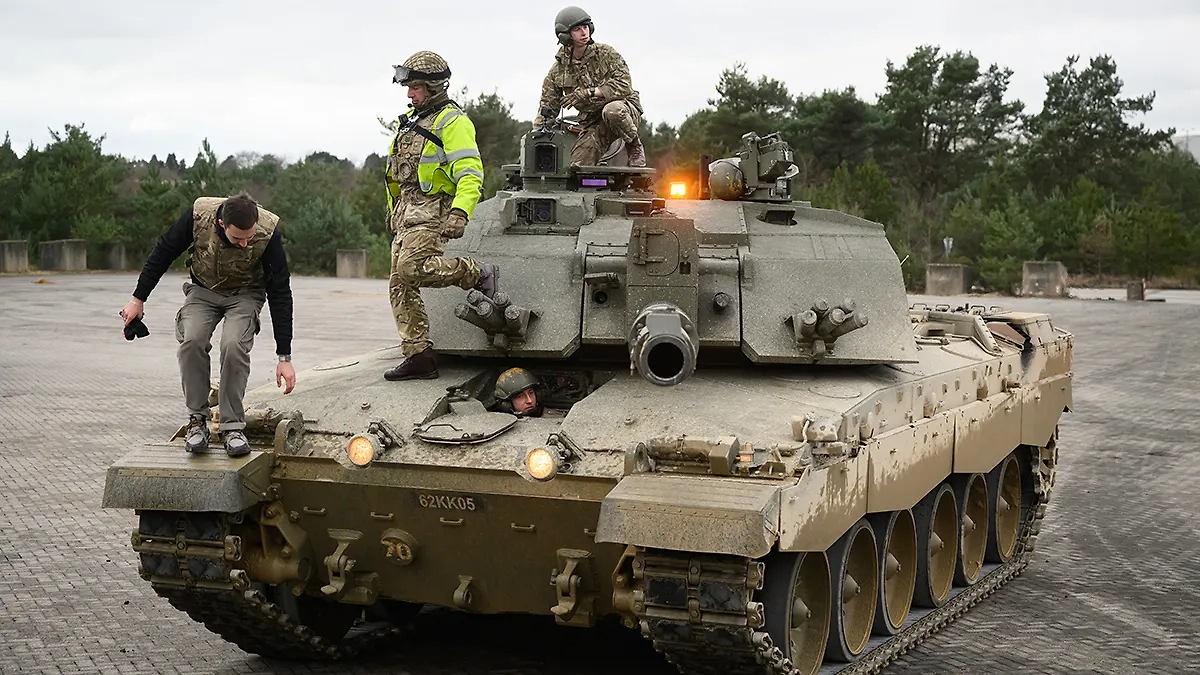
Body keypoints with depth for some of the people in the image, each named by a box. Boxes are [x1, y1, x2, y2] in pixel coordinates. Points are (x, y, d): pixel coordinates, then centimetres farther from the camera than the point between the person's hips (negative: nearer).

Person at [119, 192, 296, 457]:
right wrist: (138, 299, -4)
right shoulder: (198, 215, -30)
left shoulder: (269, 232, -31)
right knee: (192, 341, -26)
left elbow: (280, 294, -23)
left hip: (245, 294, -1)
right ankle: (197, 420, -10)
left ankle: (233, 427, -15)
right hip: (204, 289, 1)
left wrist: (284, 357, -23)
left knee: (234, 346, -28)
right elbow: (163, 253, -10)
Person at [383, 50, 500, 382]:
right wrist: (393, 211, 29)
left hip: (432, 210, -9)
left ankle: (479, 274, -9)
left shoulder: (452, 121, -8)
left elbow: (470, 174, -17)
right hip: (406, 212, 9)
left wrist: (460, 214, -30)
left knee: (410, 268, -27)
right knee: (400, 286, 3)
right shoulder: (410, 120, 19)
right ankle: (418, 357, 7)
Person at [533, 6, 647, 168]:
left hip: (624, 107, -2)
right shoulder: (557, 72, -2)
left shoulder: (606, 53, -9)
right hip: (593, 123, 3)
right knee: (577, 166, -18)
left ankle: (635, 145, -13)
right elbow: (546, 111, 1)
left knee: (611, 110, -38)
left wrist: (589, 92, -27)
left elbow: (624, 85, -19)